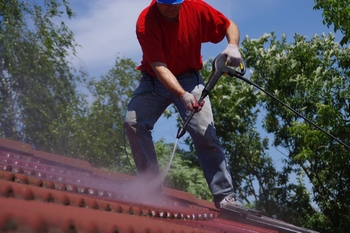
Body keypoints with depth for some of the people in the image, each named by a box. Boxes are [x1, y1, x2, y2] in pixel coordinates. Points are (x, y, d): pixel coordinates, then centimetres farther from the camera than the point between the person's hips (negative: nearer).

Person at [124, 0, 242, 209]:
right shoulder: (145, 22, -22)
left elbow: (230, 26, 0)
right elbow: (159, 67, -28)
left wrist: (233, 46, -23)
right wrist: (182, 95, -43)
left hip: (189, 78, 0)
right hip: (155, 80, 0)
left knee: (204, 132, -15)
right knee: (133, 122, -18)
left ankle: (225, 197, -12)